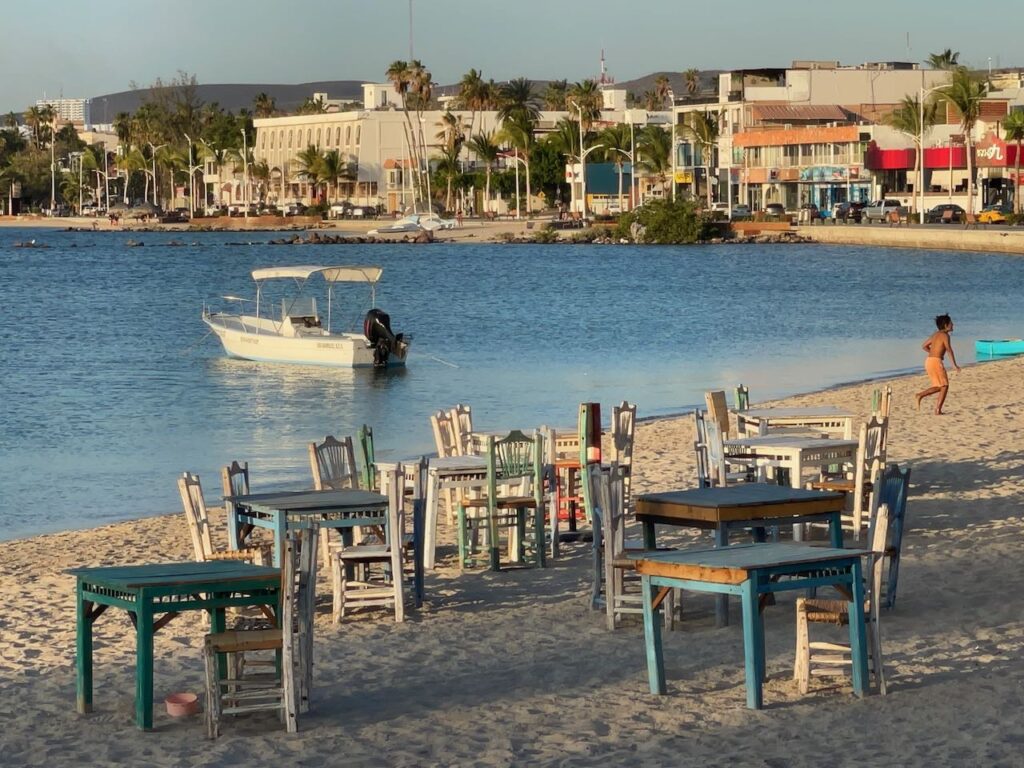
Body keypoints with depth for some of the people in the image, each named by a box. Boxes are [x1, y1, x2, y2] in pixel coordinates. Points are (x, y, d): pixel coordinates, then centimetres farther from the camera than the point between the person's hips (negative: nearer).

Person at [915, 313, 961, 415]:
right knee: (944, 386, 3)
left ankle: (920, 395, 1)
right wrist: (955, 365, -23)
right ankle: (938, 410, -2)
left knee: (938, 387, 17)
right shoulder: (945, 335, -8)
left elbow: (924, 346, 25)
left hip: (928, 360, 8)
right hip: (936, 362, -8)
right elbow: (949, 350, -20)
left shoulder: (936, 334, 18)